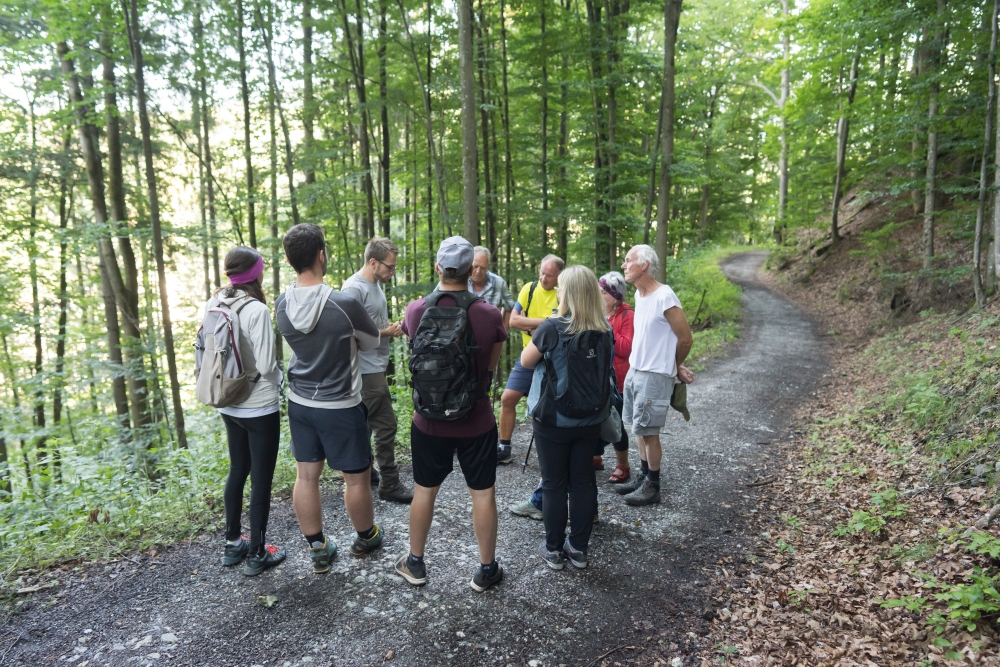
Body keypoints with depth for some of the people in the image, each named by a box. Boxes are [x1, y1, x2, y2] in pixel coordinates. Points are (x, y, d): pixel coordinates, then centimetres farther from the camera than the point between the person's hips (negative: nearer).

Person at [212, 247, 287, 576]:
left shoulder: (213, 305, -1)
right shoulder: (256, 309, -21)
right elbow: (266, 366, -21)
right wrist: (279, 376, -1)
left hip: (228, 405, 7)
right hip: (259, 407, -7)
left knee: (237, 471, 21)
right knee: (261, 480, 6)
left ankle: (232, 544, 34)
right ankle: (256, 554, 18)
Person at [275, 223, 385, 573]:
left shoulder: (282, 304, -7)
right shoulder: (344, 304, -23)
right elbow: (372, 342, -6)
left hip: (300, 402, 6)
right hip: (340, 406, -5)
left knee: (306, 476, 14)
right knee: (356, 477, 14)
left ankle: (318, 549, 27)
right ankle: (366, 537, 33)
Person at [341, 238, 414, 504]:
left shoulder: (375, 284, 11)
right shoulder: (354, 288, -18)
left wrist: (391, 327, 2)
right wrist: (385, 333, -15)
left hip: (376, 367, 10)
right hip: (368, 369, -10)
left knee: (366, 423, 19)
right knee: (385, 425, -5)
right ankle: (389, 484, 5)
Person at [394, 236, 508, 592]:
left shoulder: (416, 310, -10)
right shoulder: (490, 315, -15)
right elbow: (492, 364, 0)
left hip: (429, 420, 2)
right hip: (476, 422, -1)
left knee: (424, 491, 18)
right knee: (483, 494, 13)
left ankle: (415, 563, 34)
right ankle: (486, 569, 26)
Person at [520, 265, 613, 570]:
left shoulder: (552, 328, -18)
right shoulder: (605, 331, -3)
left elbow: (526, 361, -5)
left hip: (553, 419, -4)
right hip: (589, 419, 4)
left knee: (554, 484, 8)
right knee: (584, 481, 14)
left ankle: (554, 550, 20)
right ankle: (579, 547, 25)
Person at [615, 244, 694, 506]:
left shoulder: (664, 297, -19)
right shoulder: (639, 294, 7)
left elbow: (685, 339, -12)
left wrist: (673, 367, 3)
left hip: (655, 375, -8)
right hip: (634, 371, 8)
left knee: (648, 431, 0)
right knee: (639, 429, 15)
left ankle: (652, 487, 14)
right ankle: (643, 477, 28)